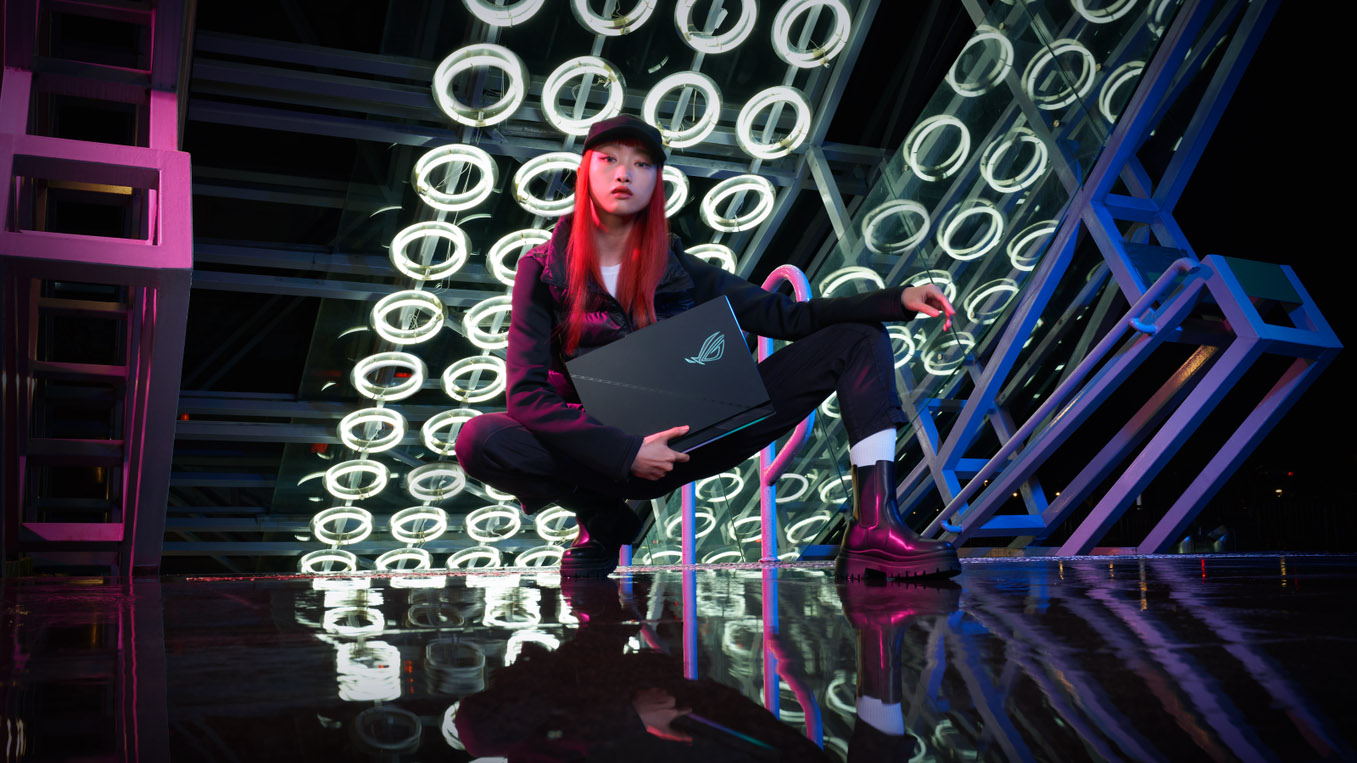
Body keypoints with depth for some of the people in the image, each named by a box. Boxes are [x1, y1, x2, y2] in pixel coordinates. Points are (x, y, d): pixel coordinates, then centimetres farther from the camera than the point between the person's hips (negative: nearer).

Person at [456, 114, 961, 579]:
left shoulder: (678, 270, 3)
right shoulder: (542, 271, -5)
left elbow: (789, 316, 2)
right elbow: (527, 395, -14)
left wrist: (897, 300, -12)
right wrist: (626, 452, -26)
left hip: (689, 440, 3)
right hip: (608, 457, -2)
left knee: (858, 339, -5)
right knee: (479, 439, -33)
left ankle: (873, 531, -21)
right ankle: (602, 519, -5)